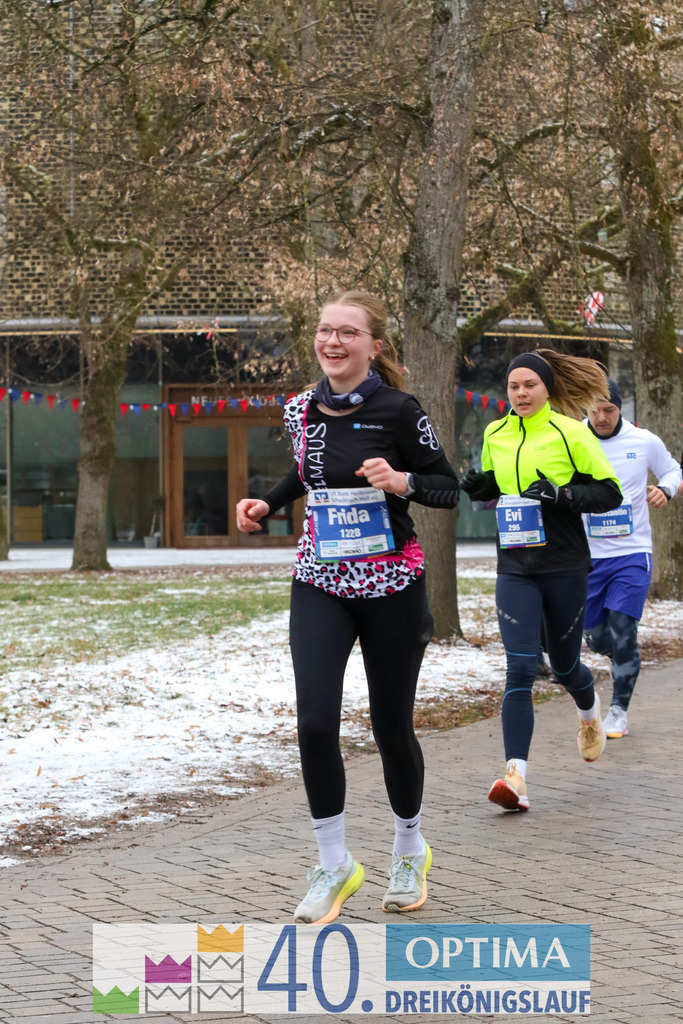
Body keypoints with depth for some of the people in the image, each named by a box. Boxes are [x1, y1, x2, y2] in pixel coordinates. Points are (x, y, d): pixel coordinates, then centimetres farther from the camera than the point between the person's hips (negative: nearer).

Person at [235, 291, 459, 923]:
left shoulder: (398, 411, -10)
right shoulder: (302, 410, 4)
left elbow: (449, 490, -5)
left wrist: (401, 481, -23)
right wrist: (266, 505, 8)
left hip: (391, 586, -3)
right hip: (320, 585, 3)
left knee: (391, 725, 7)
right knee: (315, 722, -12)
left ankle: (410, 850, 32)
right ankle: (334, 865, 3)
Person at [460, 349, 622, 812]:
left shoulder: (570, 432, -6)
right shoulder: (495, 435, 7)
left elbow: (610, 492, -5)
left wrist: (562, 496, -20)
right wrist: (478, 486, 0)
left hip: (565, 565, -2)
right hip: (515, 566, 2)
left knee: (564, 665, 12)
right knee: (520, 669, -11)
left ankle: (590, 711, 49)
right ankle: (517, 777, -17)